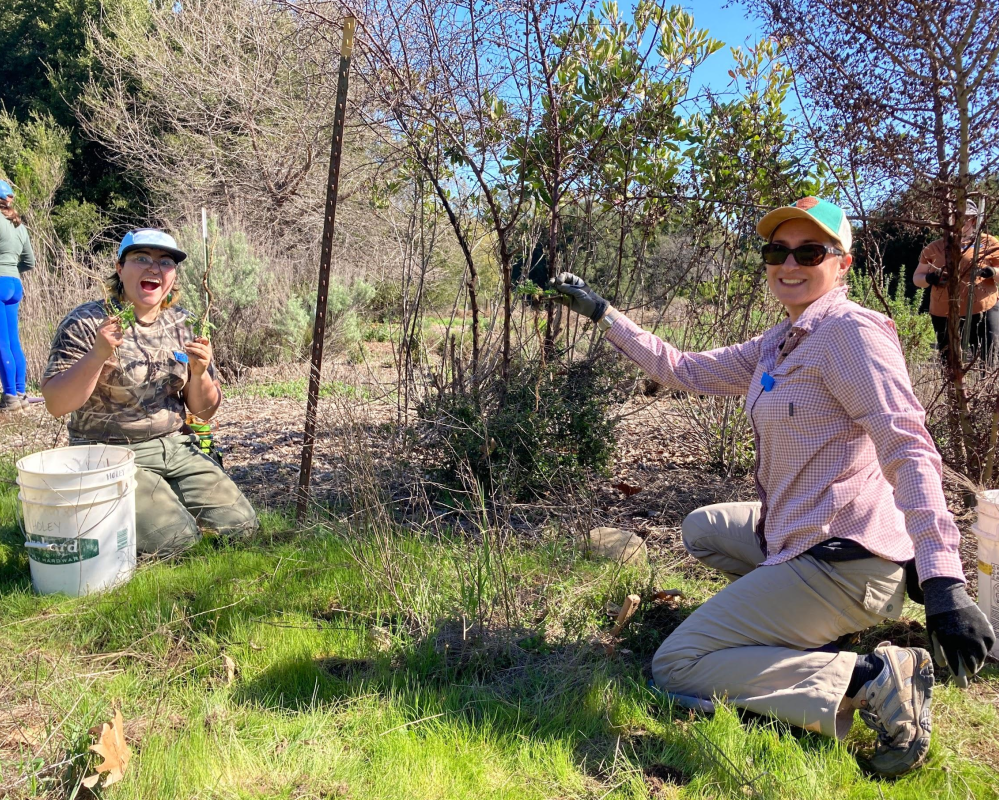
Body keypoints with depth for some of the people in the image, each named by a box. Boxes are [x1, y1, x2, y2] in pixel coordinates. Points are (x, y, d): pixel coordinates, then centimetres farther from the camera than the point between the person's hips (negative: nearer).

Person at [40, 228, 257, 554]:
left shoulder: (183, 325, 5)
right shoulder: (86, 323, -7)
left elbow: (204, 411, 7)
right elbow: (55, 404, -15)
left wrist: (199, 374, -14)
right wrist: (97, 356, -28)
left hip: (177, 448, 5)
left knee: (239, 524, -8)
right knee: (175, 538, -20)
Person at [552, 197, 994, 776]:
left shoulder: (852, 330, -15)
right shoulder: (779, 343, 11)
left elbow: (909, 451, -24)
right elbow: (689, 371, 15)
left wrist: (944, 582, -33)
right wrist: (602, 313, 14)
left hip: (843, 558, -9)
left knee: (674, 667, -7)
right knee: (702, 528, 31)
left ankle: (871, 681, -11)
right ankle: (818, 627, 14)